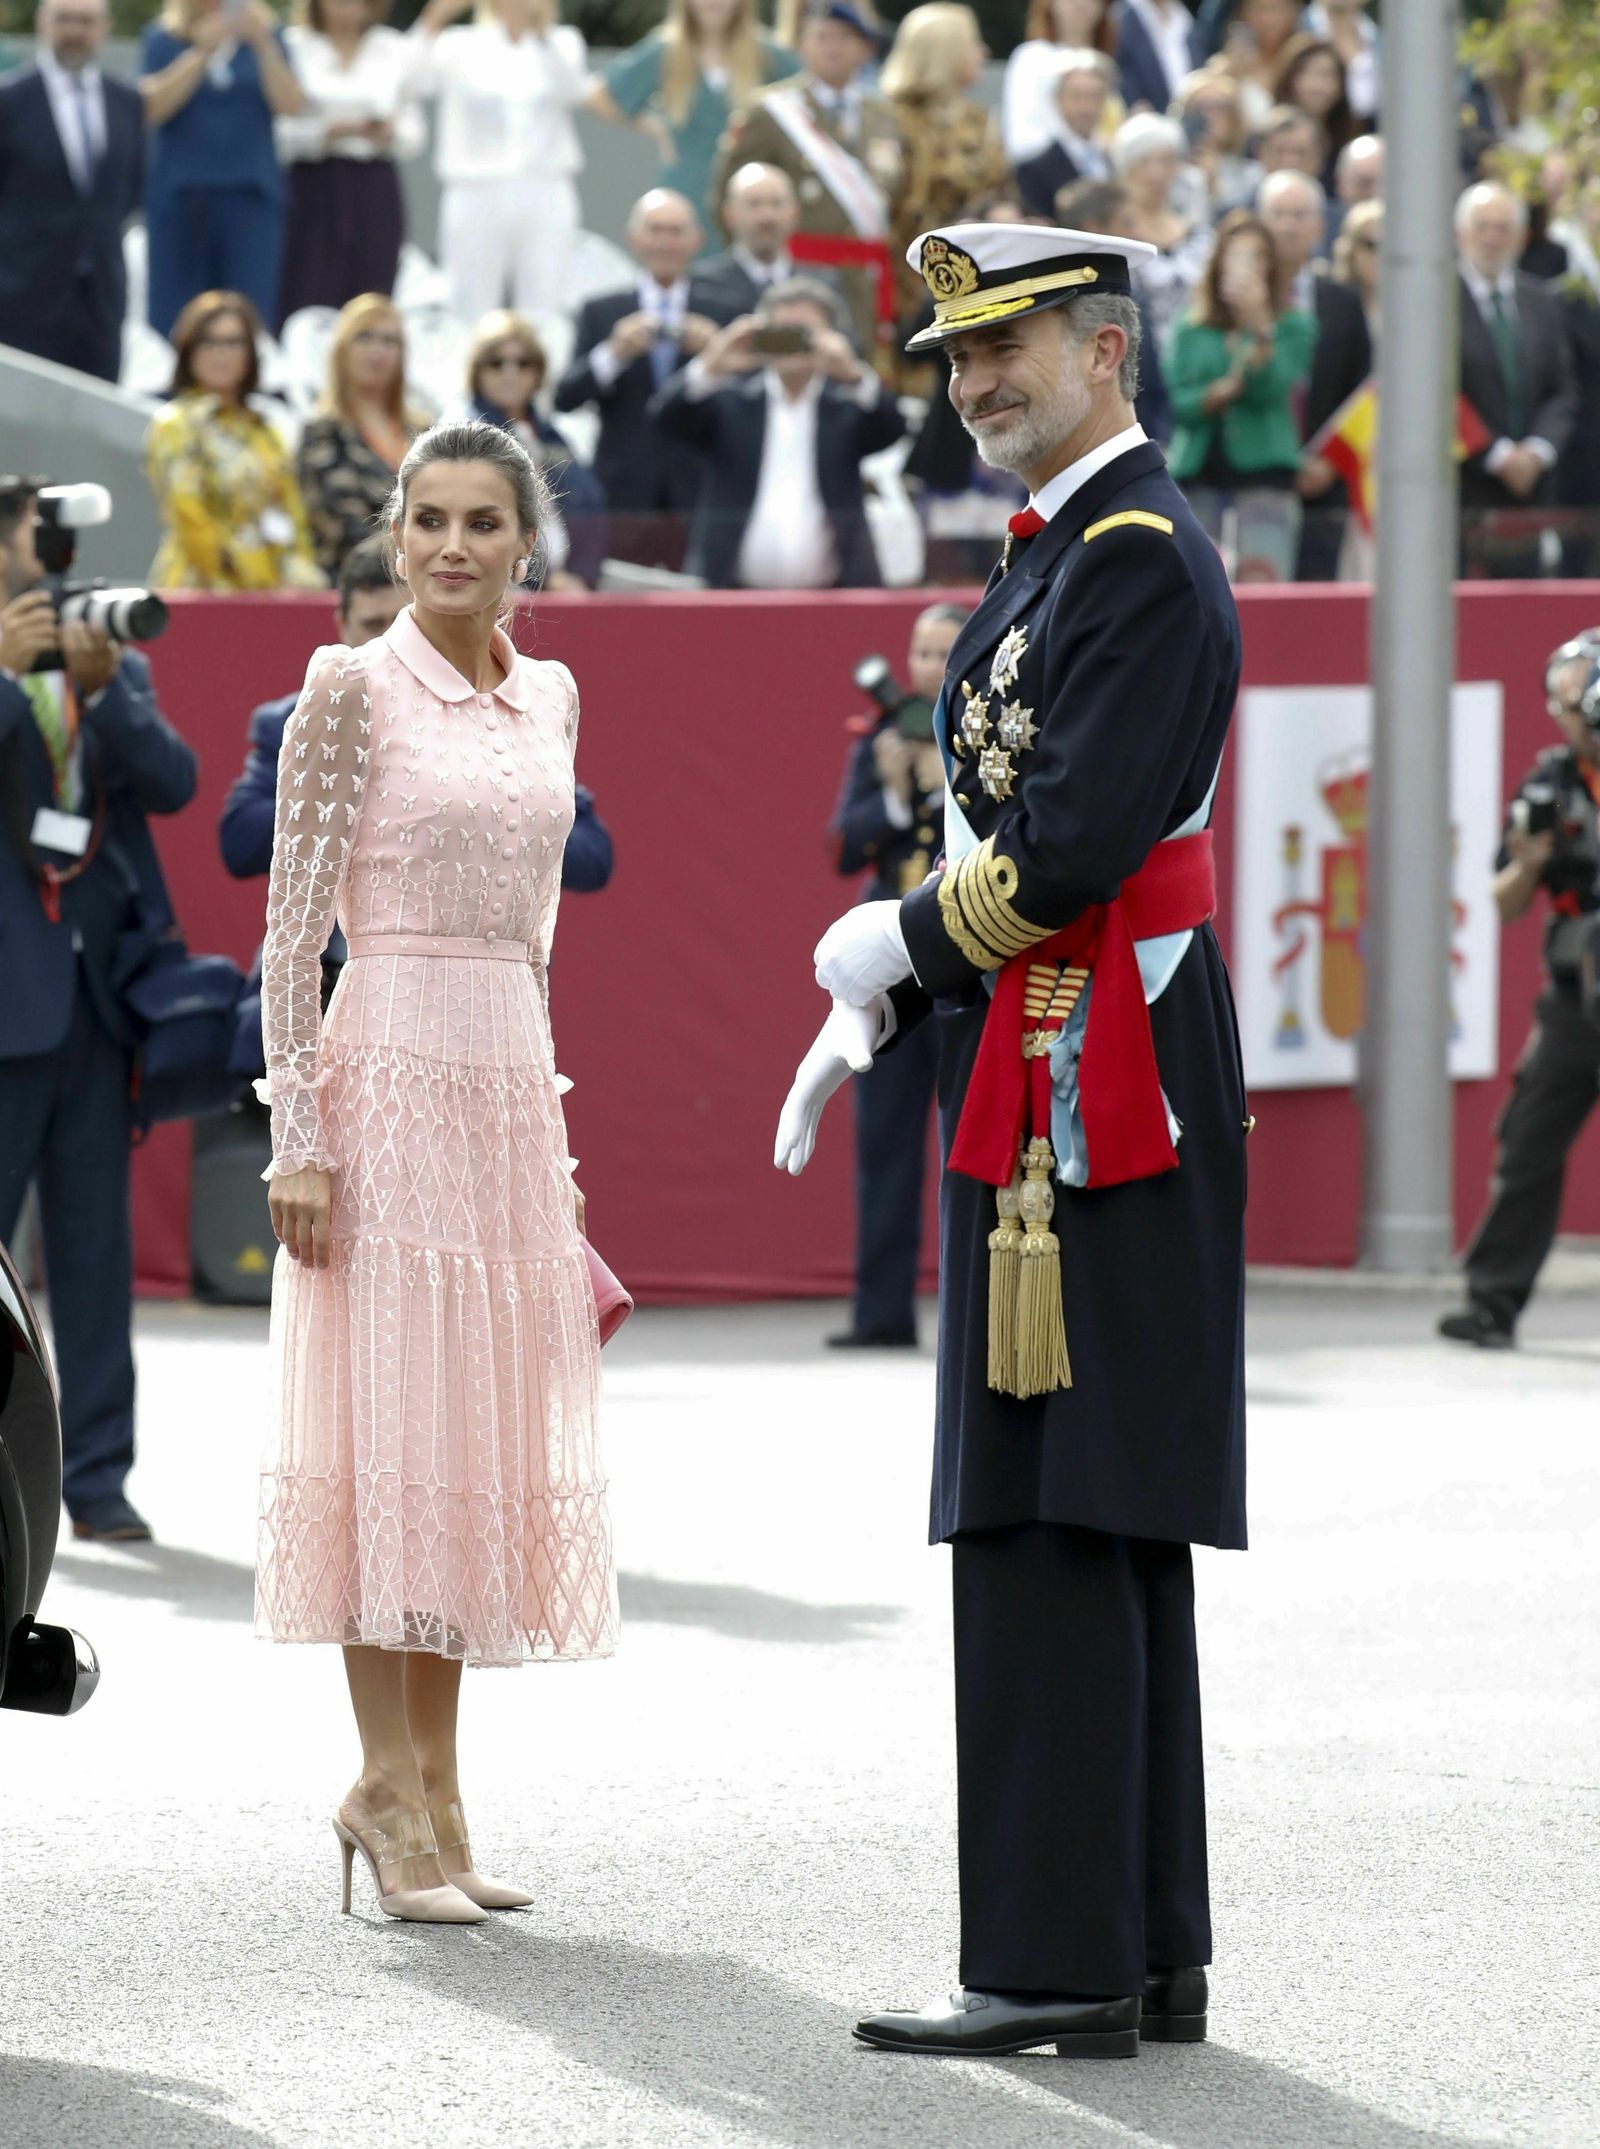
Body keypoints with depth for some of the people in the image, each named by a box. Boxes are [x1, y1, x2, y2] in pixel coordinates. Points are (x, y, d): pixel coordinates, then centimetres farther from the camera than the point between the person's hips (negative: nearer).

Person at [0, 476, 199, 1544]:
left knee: (97, 1244, 6)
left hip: (99, 983, 4)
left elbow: (174, 782, -2)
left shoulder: (120, 671, 12)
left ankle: (97, 1474, 9)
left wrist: (102, 687, -14)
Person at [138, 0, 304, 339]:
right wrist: (201, 53, -14)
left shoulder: (262, 30, 9)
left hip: (251, 196, 0)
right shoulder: (162, 38, 7)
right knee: (175, 315, -4)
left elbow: (291, 105, -3)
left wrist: (264, 46, -13)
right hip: (181, 195, 0)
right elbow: (153, 107, -8)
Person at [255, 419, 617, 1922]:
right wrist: (297, 1134, -14)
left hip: (511, 1078, 6)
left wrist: (550, 1120, 17)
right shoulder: (353, 691, -6)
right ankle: (390, 1788, -3)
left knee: (481, 1422, 7)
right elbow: (293, 923, -8)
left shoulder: (550, 697, 12)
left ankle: (432, 1788, 12)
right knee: (390, 1416, -6)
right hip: (390, 1072, -6)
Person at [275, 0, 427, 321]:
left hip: (375, 192, 3)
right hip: (311, 186, -3)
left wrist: (391, 134, -9)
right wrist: (328, 132, -16)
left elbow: (415, 132, 12)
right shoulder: (292, 46, 1)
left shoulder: (399, 51, 11)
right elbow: (276, 132, -3)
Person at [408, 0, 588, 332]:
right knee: (471, 317, -4)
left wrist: (542, 32, -22)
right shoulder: (460, 46, 8)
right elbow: (419, 78, -11)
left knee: (545, 318, -5)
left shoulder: (562, 43, 12)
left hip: (546, 197, 1)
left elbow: (572, 89, -9)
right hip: (475, 196, -1)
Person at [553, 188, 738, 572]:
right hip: (625, 495, 0)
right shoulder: (600, 313, 10)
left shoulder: (723, 312, 9)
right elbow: (565, 398, 1)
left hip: (701, 496, 0)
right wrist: (613, 355, -15)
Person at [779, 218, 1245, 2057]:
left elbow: (1073, 842, -22)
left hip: (1089, 1106, -11)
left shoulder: (1141, 557, -13)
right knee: (1110, 1533, 10)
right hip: (1046, 1093, 11)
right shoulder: (1058, 556, 19)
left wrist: (900, 943, -8)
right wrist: (876, 1008, 10)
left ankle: (1056, 1968, -10)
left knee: (1047, 1523, -10)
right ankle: (1144, 1952, 14)